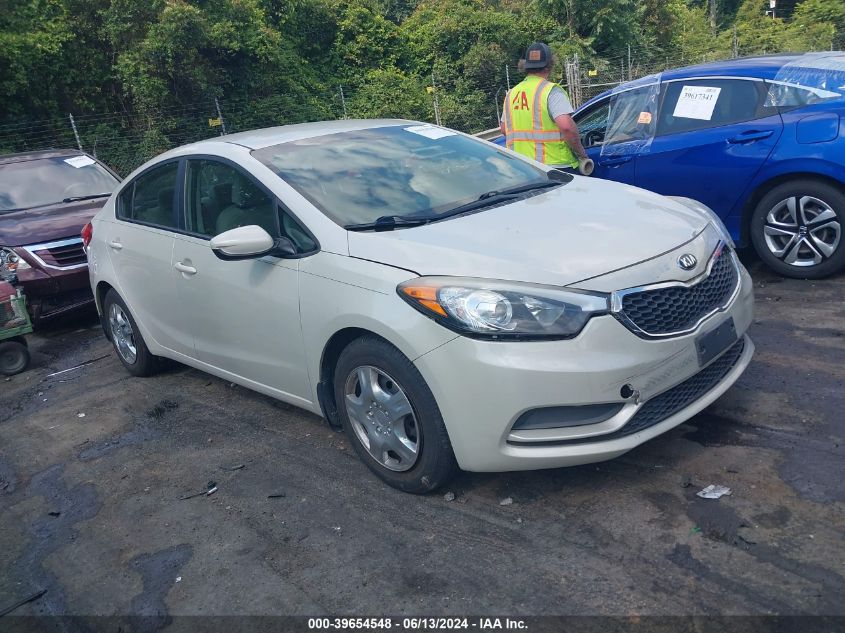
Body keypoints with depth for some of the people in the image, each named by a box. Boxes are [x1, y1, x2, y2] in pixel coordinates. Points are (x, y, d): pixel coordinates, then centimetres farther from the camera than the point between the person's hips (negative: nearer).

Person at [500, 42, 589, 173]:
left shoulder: (511, 93, 11)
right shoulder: (551, 90, -9)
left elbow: (504, 130, 19)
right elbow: (566, 126, -20)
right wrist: (582, 154, -8)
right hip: (555, 165, -6)